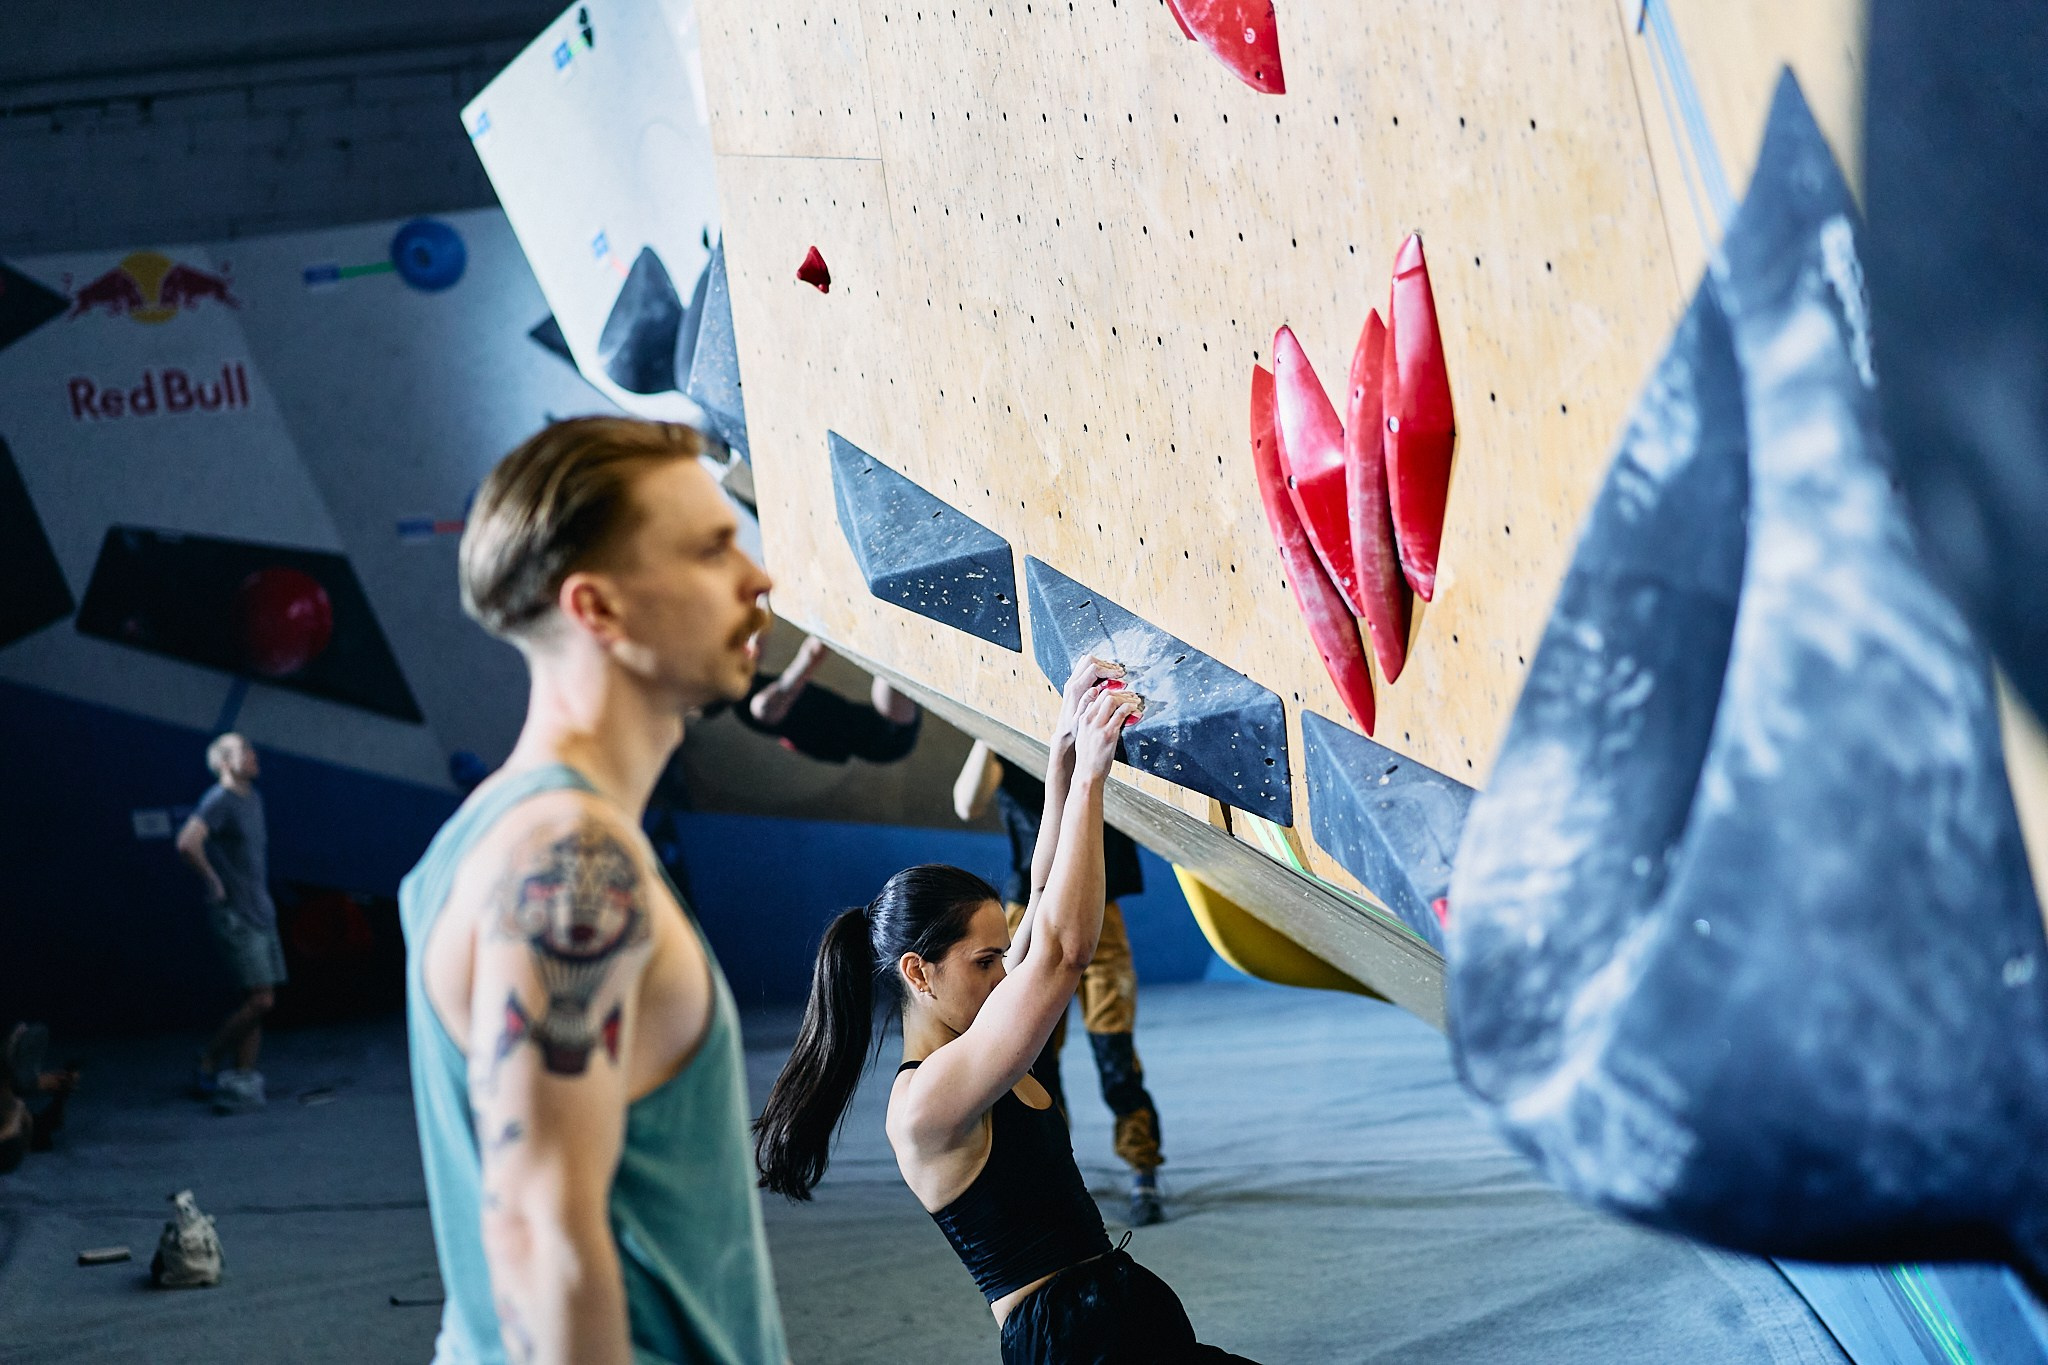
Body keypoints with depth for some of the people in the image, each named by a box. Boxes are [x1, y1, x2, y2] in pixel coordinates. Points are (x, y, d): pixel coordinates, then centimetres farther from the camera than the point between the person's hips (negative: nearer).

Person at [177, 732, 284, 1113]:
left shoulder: (253, 798, 14)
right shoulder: (220, 800, -13)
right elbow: (187, 843, -29)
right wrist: (213, 883, -18)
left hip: (260, 910, 9)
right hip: (236, 915, -9)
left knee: (259, 1002, 6)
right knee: (260, 1000, -12)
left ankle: (243, 1078, 9)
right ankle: (208, 1064, 2)